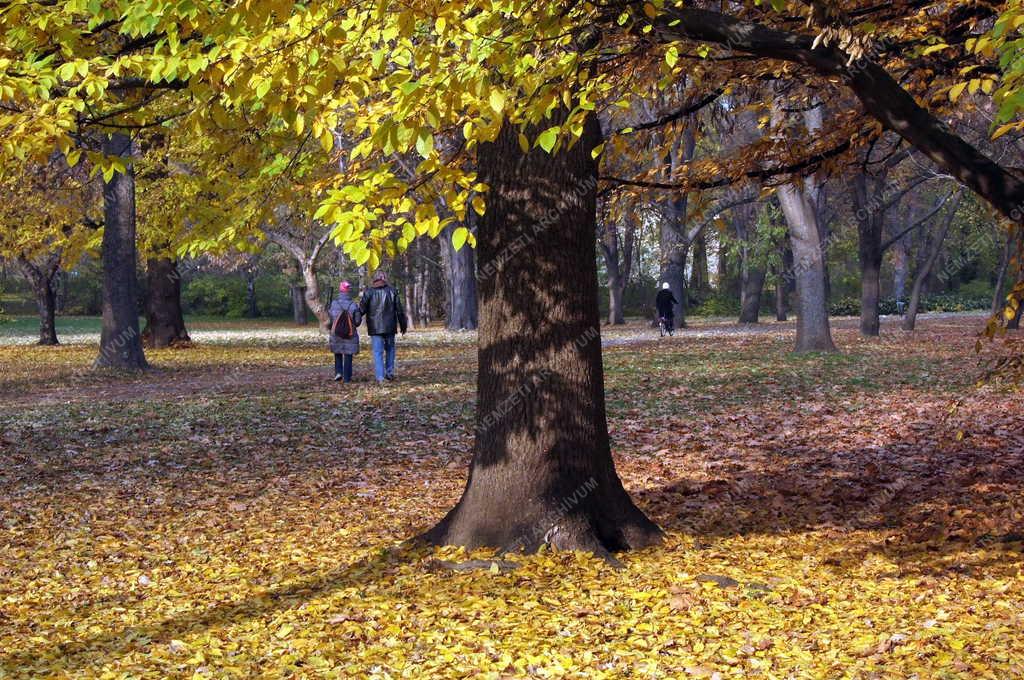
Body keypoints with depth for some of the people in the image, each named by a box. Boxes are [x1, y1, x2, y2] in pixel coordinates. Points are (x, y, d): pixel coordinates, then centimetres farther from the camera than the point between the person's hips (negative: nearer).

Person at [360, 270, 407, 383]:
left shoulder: (369, 292, -3)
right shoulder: (392, 291, 2)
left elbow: (362, 309, -5)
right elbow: (399, 310, 4)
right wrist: (403, 325, 13)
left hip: (375, 328, -2)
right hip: (390, 327, 2)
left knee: (378, 352, -1)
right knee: (390, 349, 18)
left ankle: (380, 377, -7)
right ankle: (390, 373, 16)